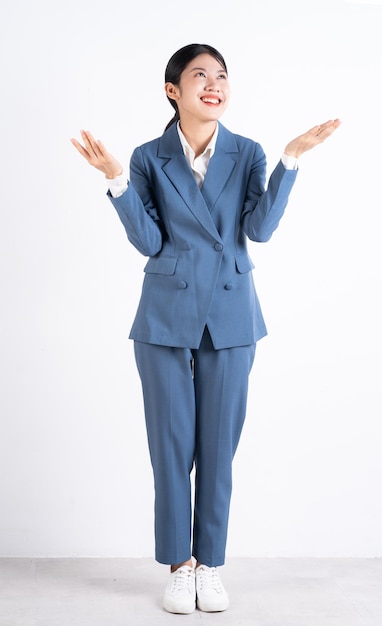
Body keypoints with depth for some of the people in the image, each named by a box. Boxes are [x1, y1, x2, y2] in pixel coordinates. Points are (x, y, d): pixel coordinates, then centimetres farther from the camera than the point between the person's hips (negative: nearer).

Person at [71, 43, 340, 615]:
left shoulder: (248, 154, 2)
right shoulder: (149, 159, 1)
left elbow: (260, 228, -10)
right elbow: (149, 241, -6)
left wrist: (292, 159, -17)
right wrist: (117, 181, -17)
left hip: (230, 316, 1)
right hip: (167, 317, 0)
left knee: (219, 447, 6)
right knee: (172, 446, 5)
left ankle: (211, 564, 21)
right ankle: (179, 565, 20)